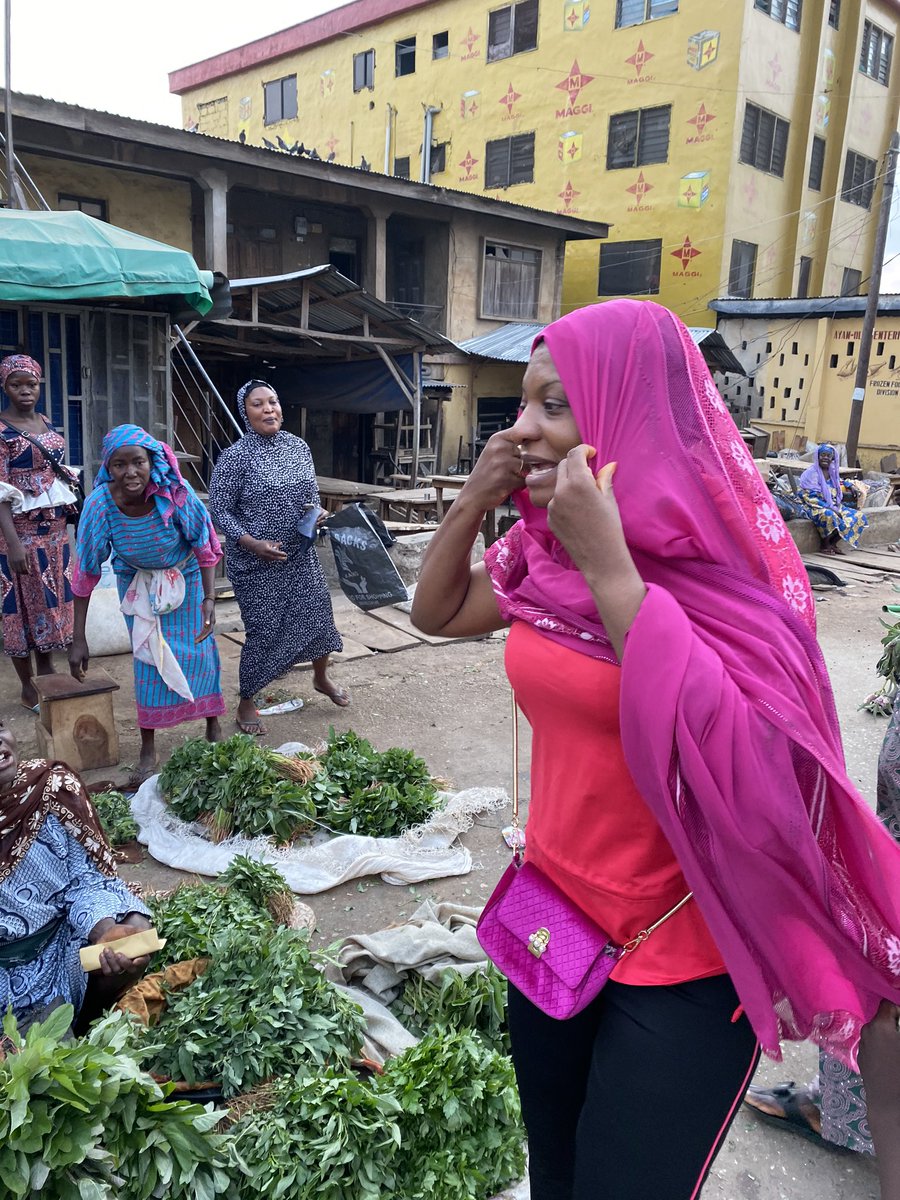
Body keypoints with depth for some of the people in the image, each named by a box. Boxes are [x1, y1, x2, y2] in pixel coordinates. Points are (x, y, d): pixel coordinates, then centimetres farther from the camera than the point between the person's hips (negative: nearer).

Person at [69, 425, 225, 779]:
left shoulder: (175, 492, -33)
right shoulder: (100, 504, -29)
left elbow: (204, 544, -18)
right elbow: (86, 572, -21)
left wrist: (209, 599, -25)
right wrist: (79, 640, -19)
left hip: (185, 576, 0)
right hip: (137, 580, 1)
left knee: (199, 650, 4)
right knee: (148, 656, 3)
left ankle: (213, 726, 26)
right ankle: (148, 749, 16)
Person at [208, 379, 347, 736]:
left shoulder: (299, 447, 3)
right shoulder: (235, 457, -13)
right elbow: (219, 510, -11)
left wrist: (315, 512, -7)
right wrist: (253, 543, -22)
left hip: (300, 556, 5)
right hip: (255, 563, -5)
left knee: (319, 615, 11)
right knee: (263, 630, 0)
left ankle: (321, 678, 39)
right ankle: (246, 703, 21)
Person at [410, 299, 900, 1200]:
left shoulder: (721, 554, -20)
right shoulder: (544, 551, -1)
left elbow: (732, 757, -30)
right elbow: (436, 612, 10)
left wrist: (608, 565, -33)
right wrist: (475, 496, -6)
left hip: (684, 958, -6)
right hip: (556, 913, 6)